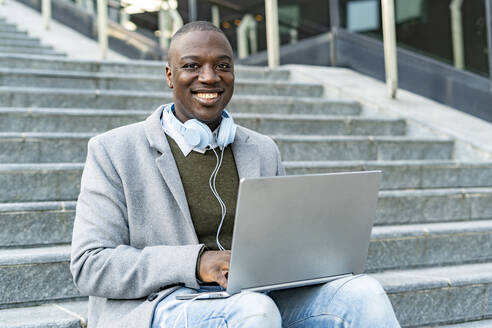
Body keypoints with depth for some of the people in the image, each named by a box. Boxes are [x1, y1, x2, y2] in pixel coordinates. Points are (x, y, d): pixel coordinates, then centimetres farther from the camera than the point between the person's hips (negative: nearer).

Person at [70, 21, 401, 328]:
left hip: (260, 298, 5)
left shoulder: (264, 151, 17)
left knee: (363, 292, -22)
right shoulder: (113, 151, 2)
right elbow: (89, 266, -6)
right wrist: (197, 263, -20)